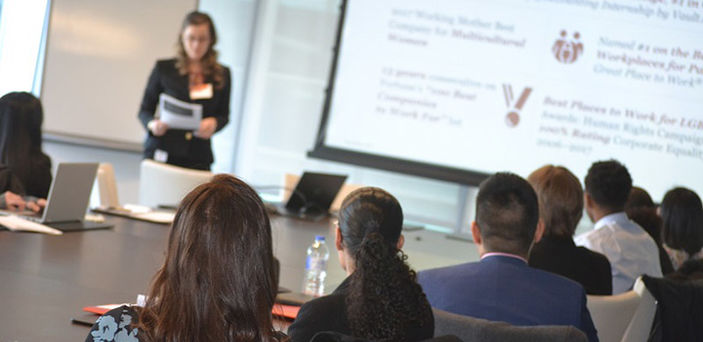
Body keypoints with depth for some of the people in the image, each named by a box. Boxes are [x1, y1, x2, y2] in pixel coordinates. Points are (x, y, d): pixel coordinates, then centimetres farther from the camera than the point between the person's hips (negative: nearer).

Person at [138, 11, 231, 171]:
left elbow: (224, 115, 16)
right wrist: (152, 124, -14)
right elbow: (145, 110, 9)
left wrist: (214, 123, -7)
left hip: (198, 157, 1)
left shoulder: (222, 74, 9)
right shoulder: (164, 68, 6)